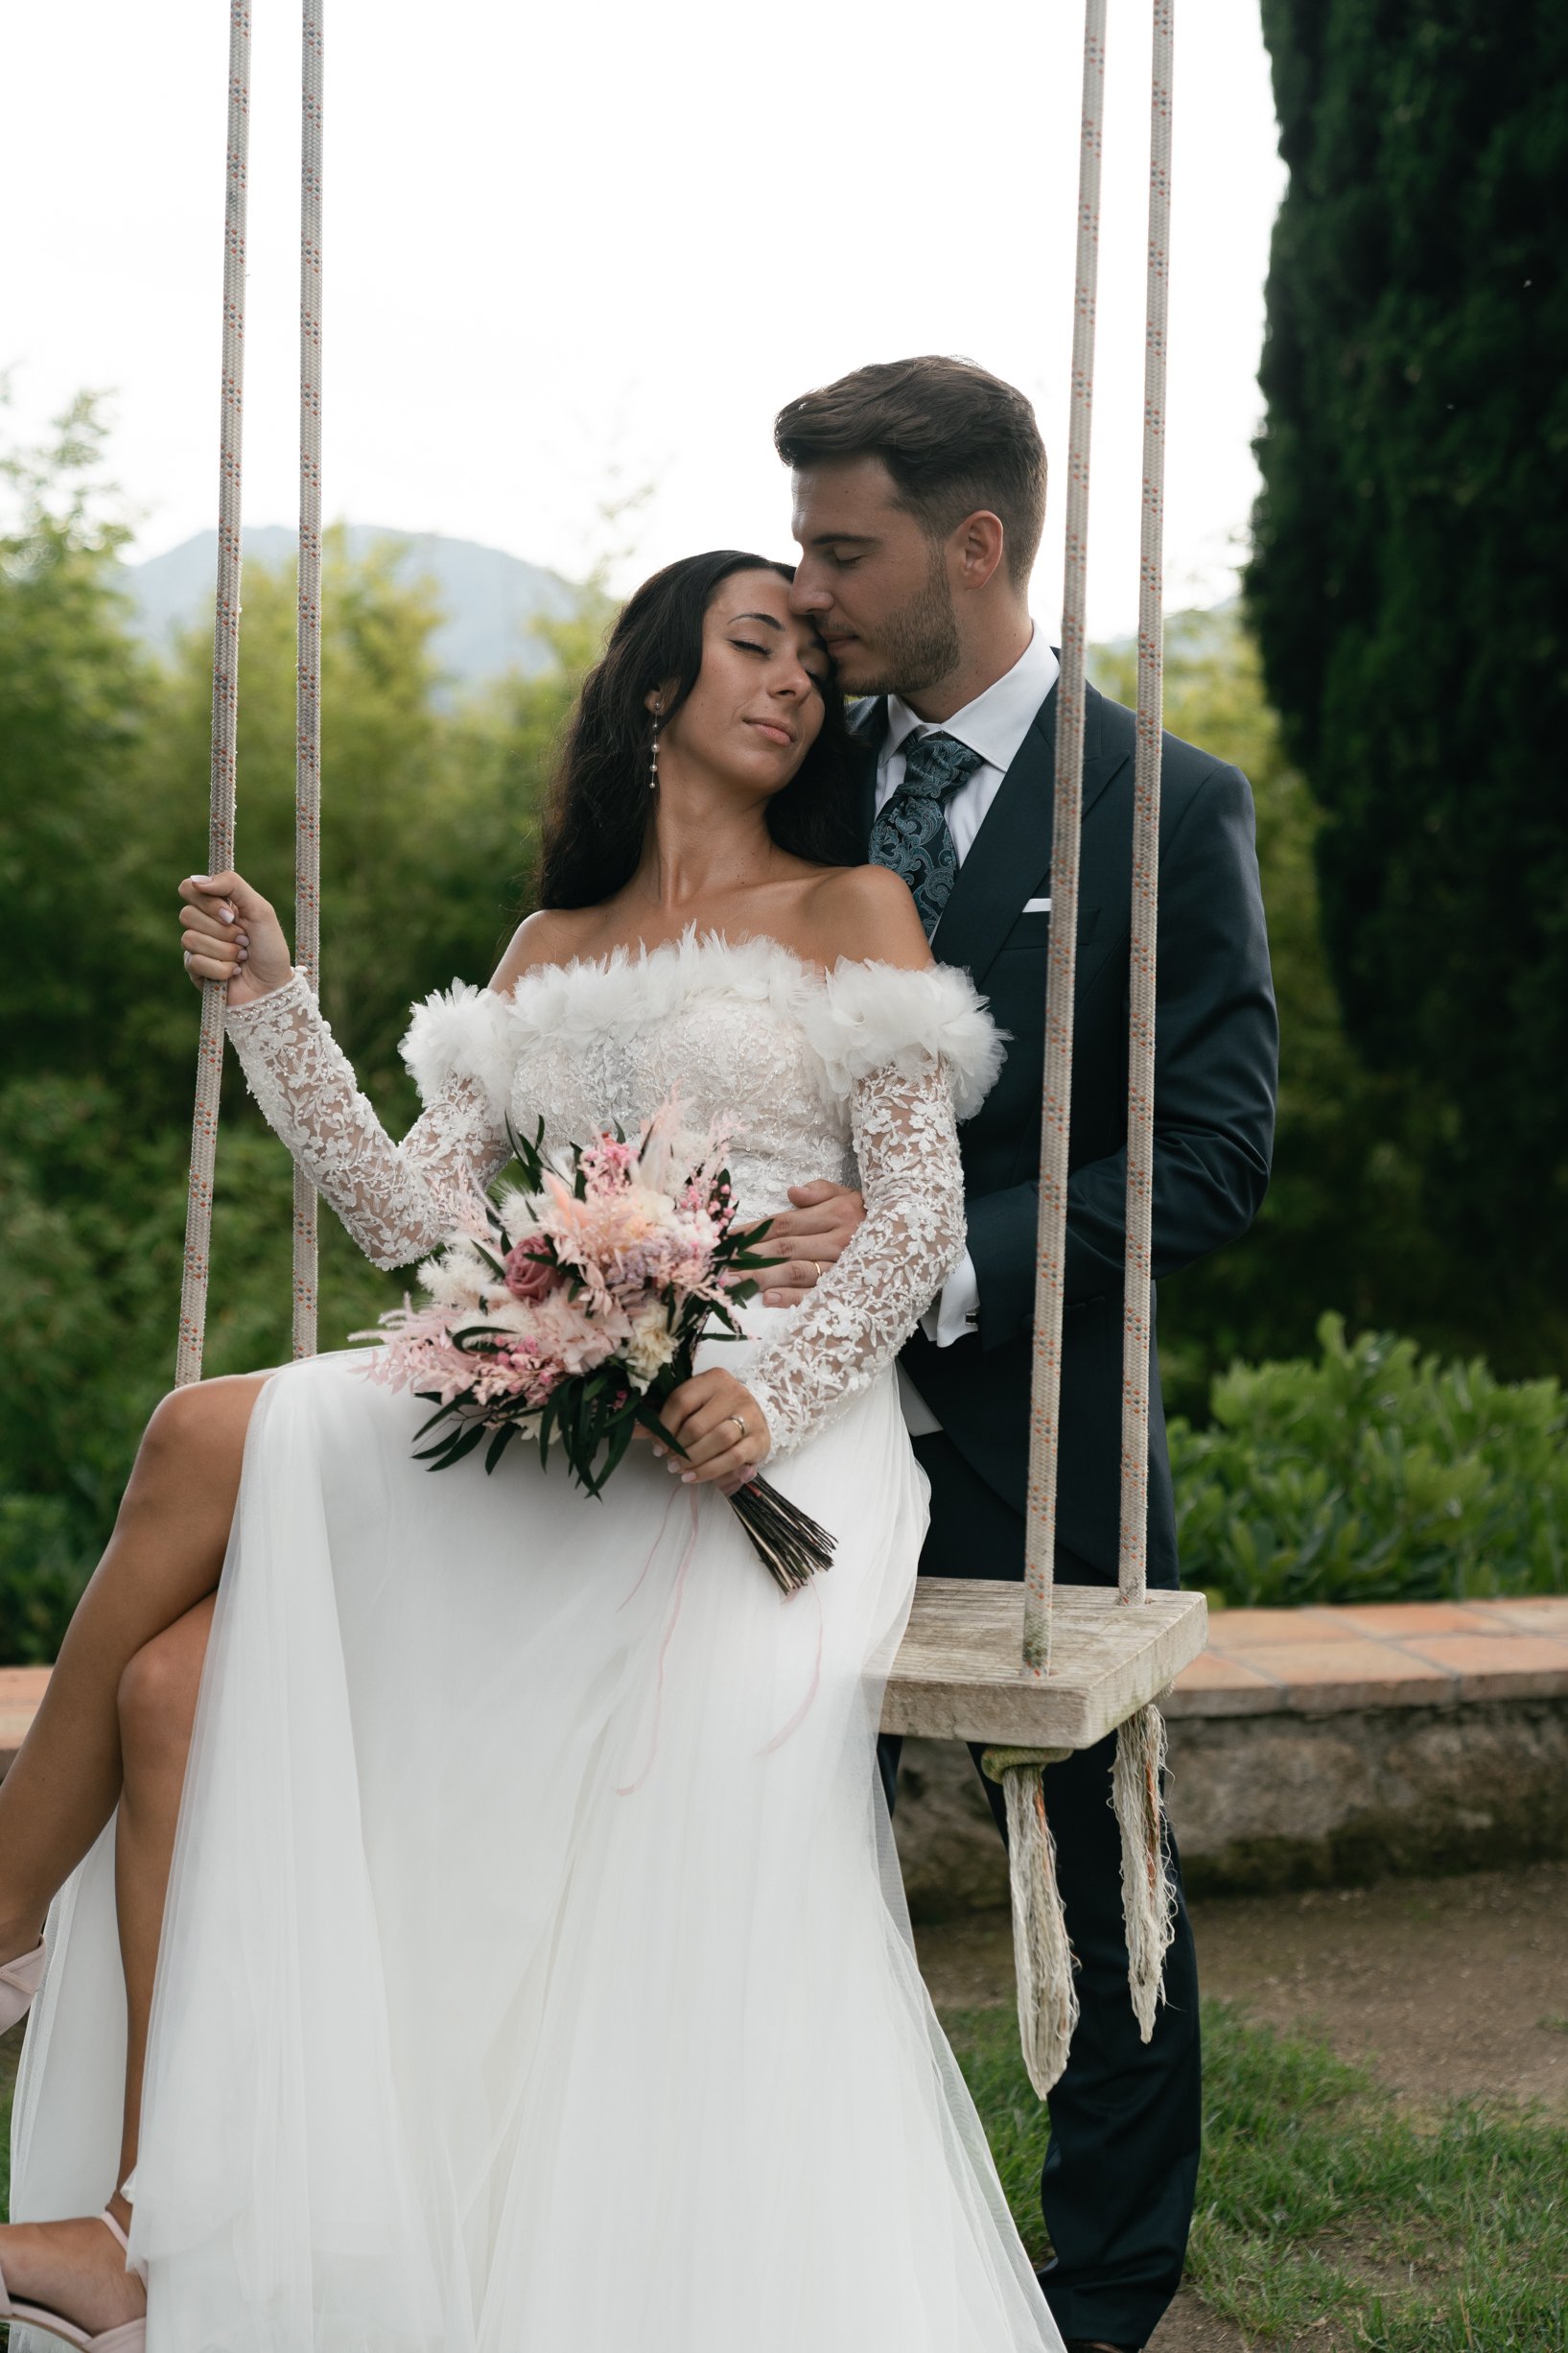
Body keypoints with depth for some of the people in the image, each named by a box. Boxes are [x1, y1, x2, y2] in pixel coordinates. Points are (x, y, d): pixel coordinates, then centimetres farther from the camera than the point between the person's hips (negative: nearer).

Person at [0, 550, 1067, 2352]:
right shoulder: (551, 952, 23)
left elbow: (920, 1215, 0)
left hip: (760, 1428, -4)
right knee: (190, 1671, -20)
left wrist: (775, 1390, -17)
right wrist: (270, 1007, 8)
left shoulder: (856, 910, 11)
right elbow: (418, 1217, 15)